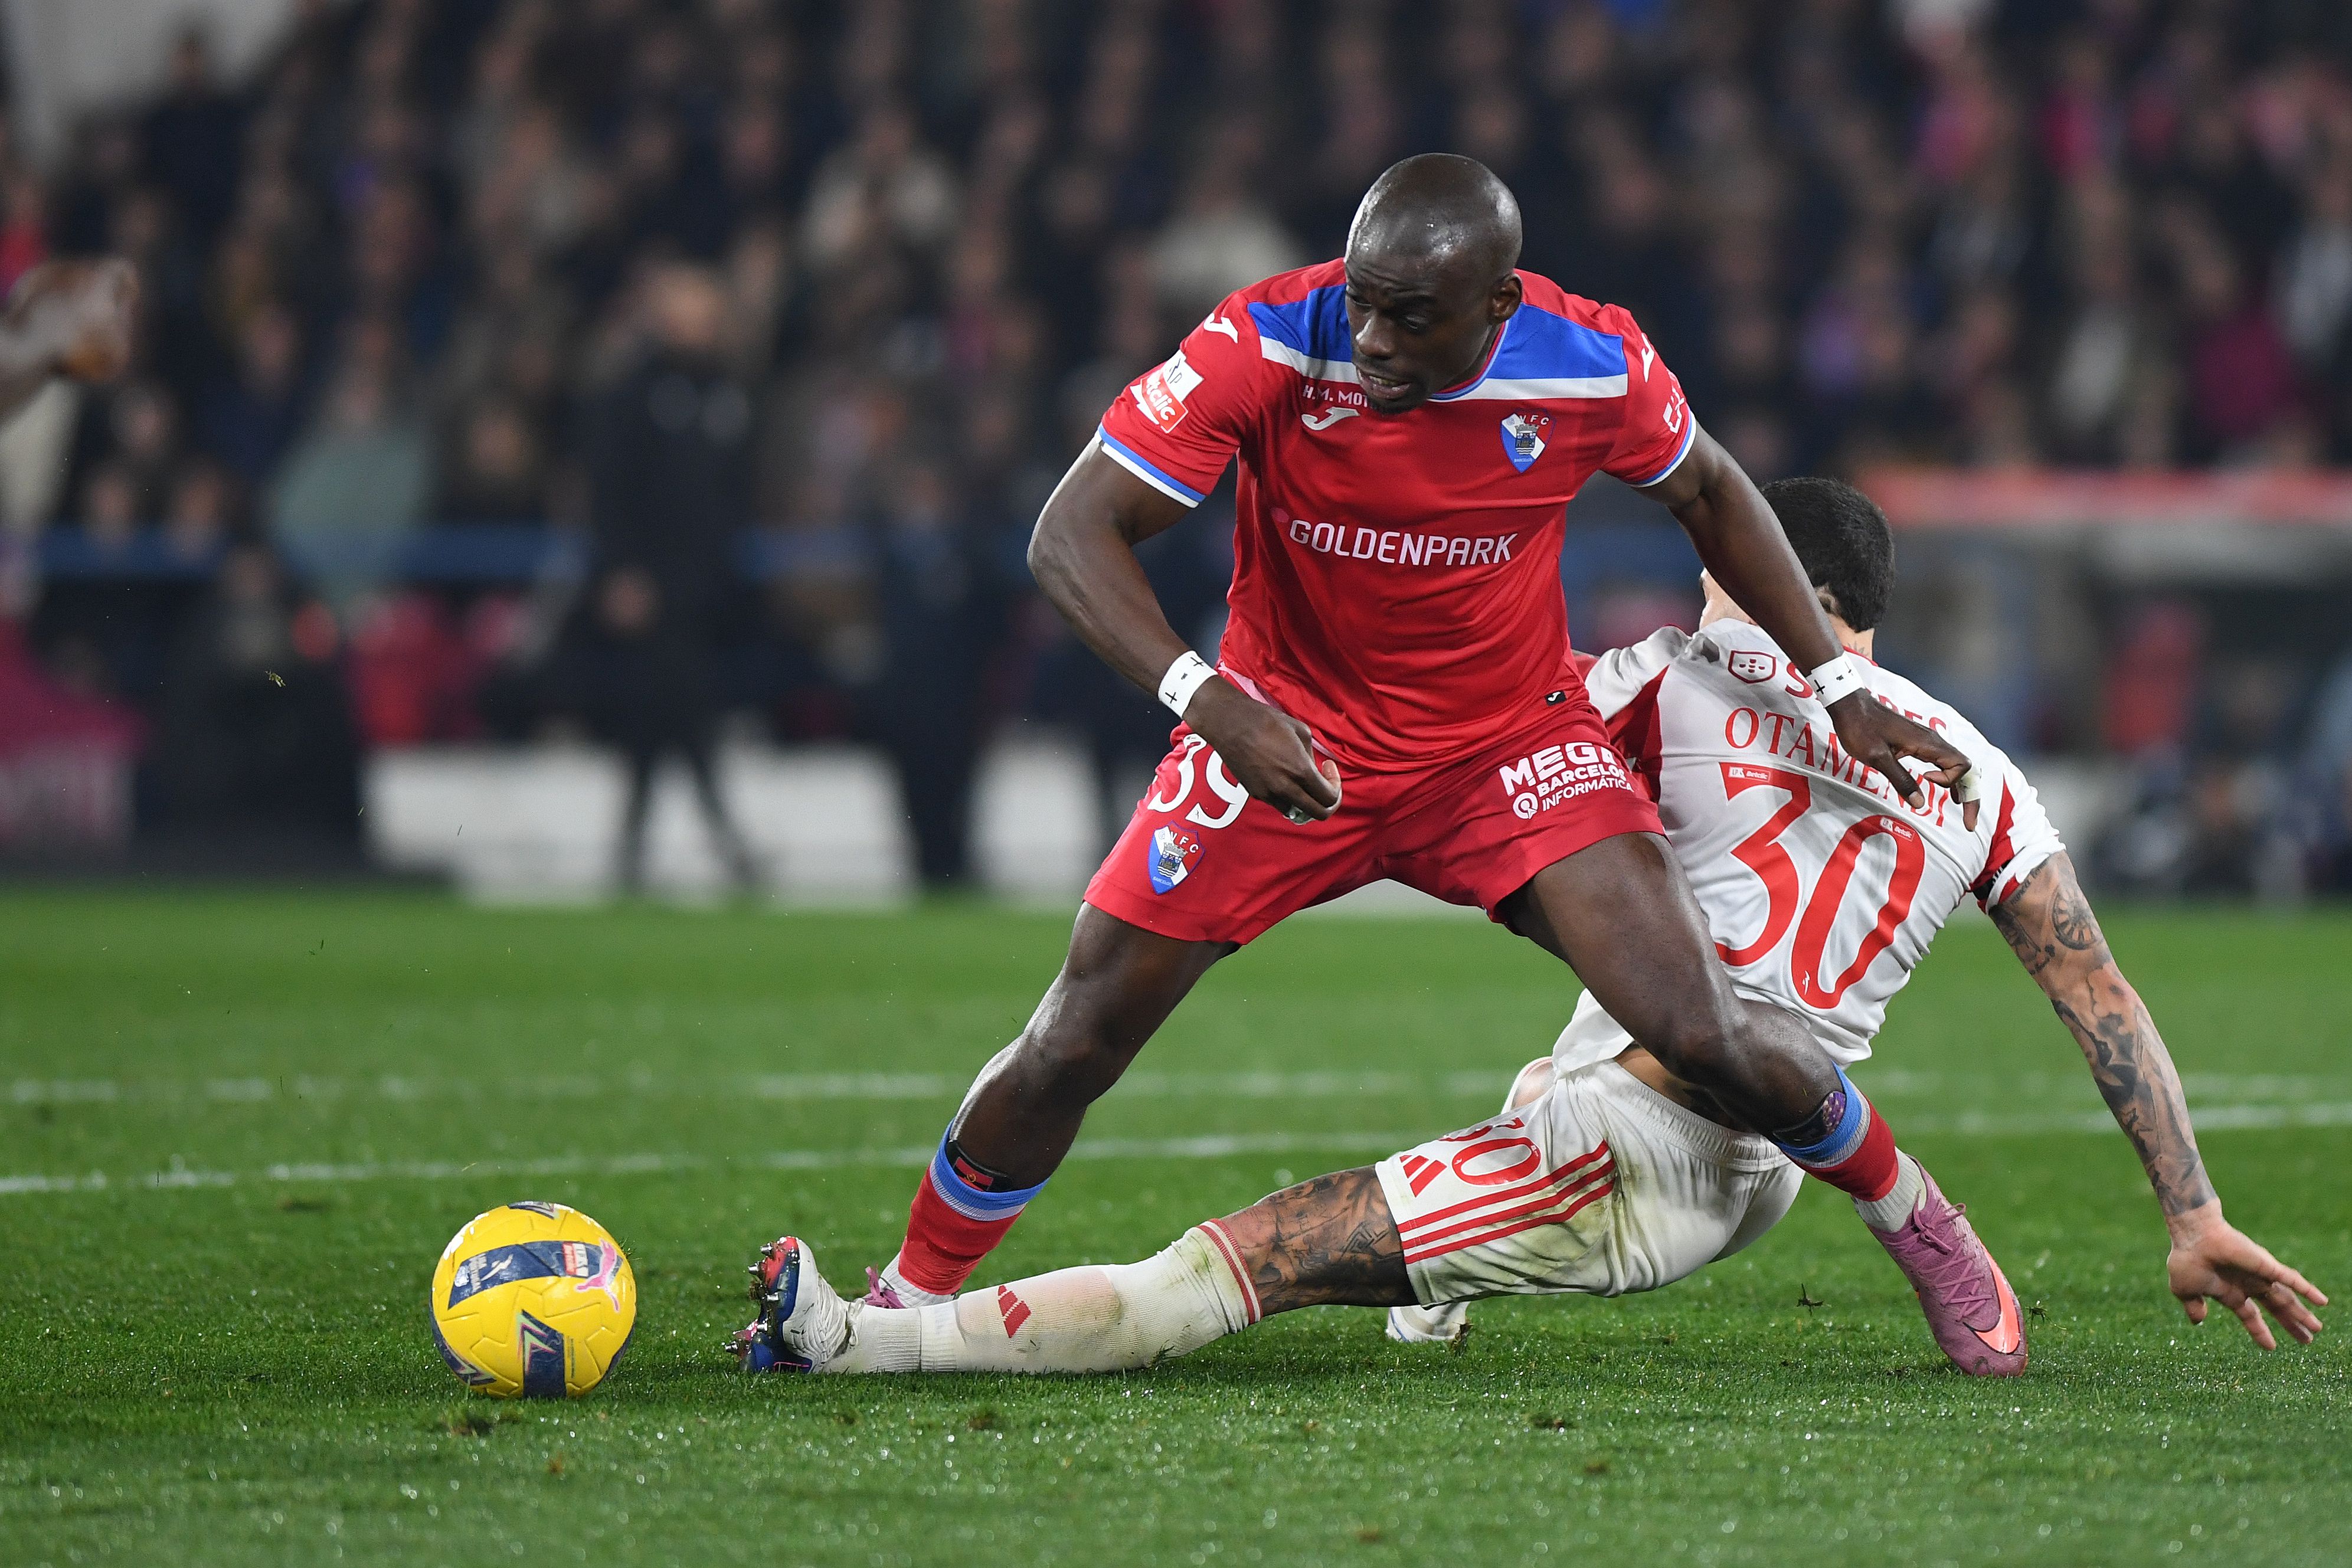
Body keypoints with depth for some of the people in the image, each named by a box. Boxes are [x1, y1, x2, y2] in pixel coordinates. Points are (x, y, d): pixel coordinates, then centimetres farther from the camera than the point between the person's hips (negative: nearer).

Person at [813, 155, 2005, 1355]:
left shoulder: (1593, 367, -18)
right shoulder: (1267, 348, -25)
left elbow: (1710, 496, 5)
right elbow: (1071, 536, -25)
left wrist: (1839, 686, 4)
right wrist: (1206, 698, -40)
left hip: (1510, 746, 0)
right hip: (1285, 740, 0)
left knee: (1700, 1033, -15)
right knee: (1071, 1052, -1)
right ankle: (908, 1296, 22)